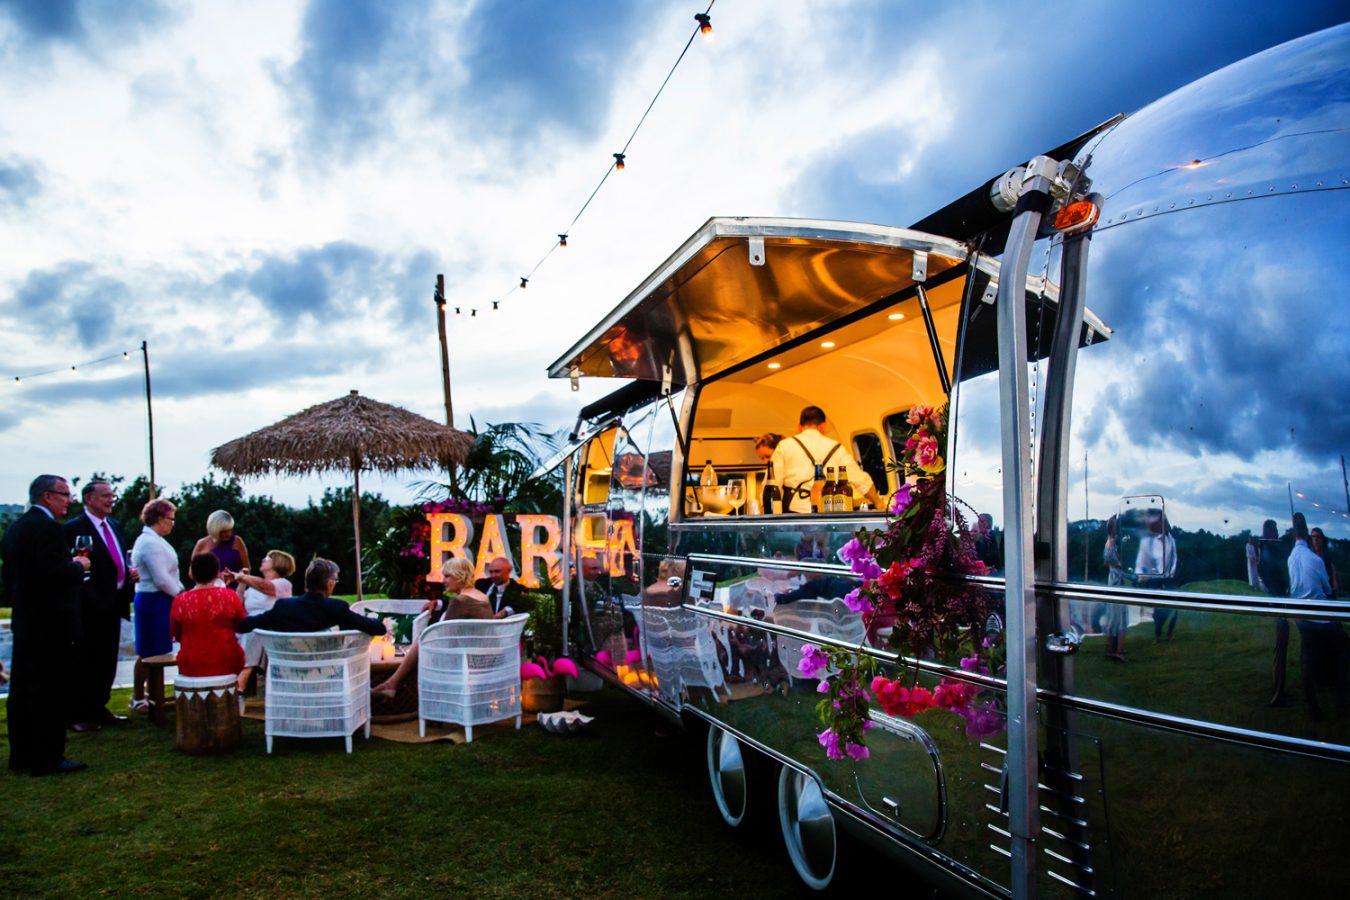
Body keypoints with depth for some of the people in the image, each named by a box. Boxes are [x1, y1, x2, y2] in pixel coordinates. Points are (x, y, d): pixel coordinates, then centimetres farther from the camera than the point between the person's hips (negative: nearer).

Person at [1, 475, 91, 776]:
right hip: (50, 623, -10)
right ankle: (47, 759, 3)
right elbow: (56, 573, -26)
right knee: (49, 691, -3)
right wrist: (79, 566, -7)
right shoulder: (47, 526, -17)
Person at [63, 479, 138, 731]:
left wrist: (129, 571, 4)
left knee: (107, 662, 15)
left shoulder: (115, 526, 15)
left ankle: (99, 708, 26)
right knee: (84, 662, 1)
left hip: (113, 604, 8)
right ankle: (78, 715, 10)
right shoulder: (73, 528, -10)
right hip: (89, 606, -8)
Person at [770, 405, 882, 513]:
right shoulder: (837, 448, 14)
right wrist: (878, 504, 32)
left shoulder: (785, 445, 10)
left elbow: (773, 482, 6)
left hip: (794, 511, -1)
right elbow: (861, 481, 18)